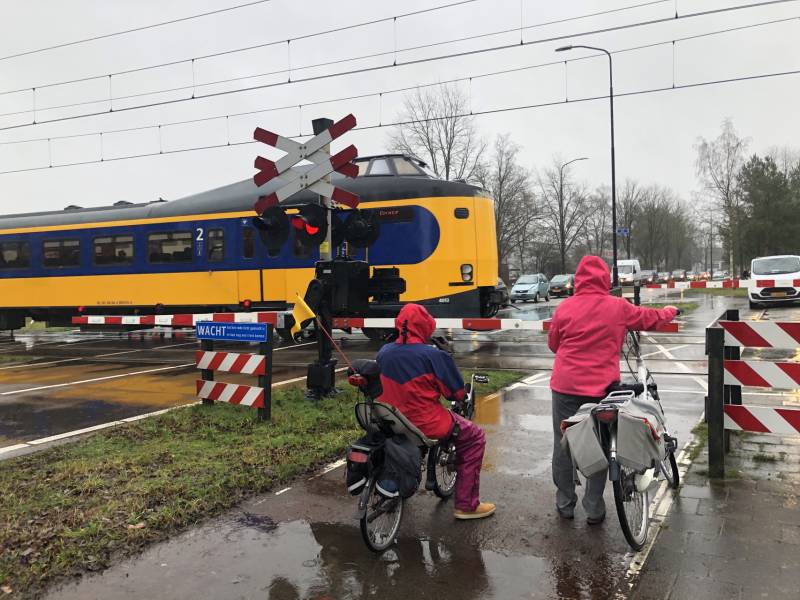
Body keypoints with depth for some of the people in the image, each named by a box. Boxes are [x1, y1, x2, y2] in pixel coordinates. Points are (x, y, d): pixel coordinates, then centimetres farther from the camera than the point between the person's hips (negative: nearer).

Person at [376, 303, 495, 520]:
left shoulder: (384, 353, -1)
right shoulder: (432, 355, -18)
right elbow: (457, 393, -11)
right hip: (426, 426, -6)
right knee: (475, 437, 13)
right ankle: (466, 504, 14)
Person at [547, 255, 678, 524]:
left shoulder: (565, 307, -2)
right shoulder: (617, 307, -2)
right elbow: (649, 318, 14)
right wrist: (669, 312, 35)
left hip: (566, 386, 0)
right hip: (600, 388, 0)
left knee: (563, 445, 11)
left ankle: (565, 504, 22)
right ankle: (594, 509, 17)